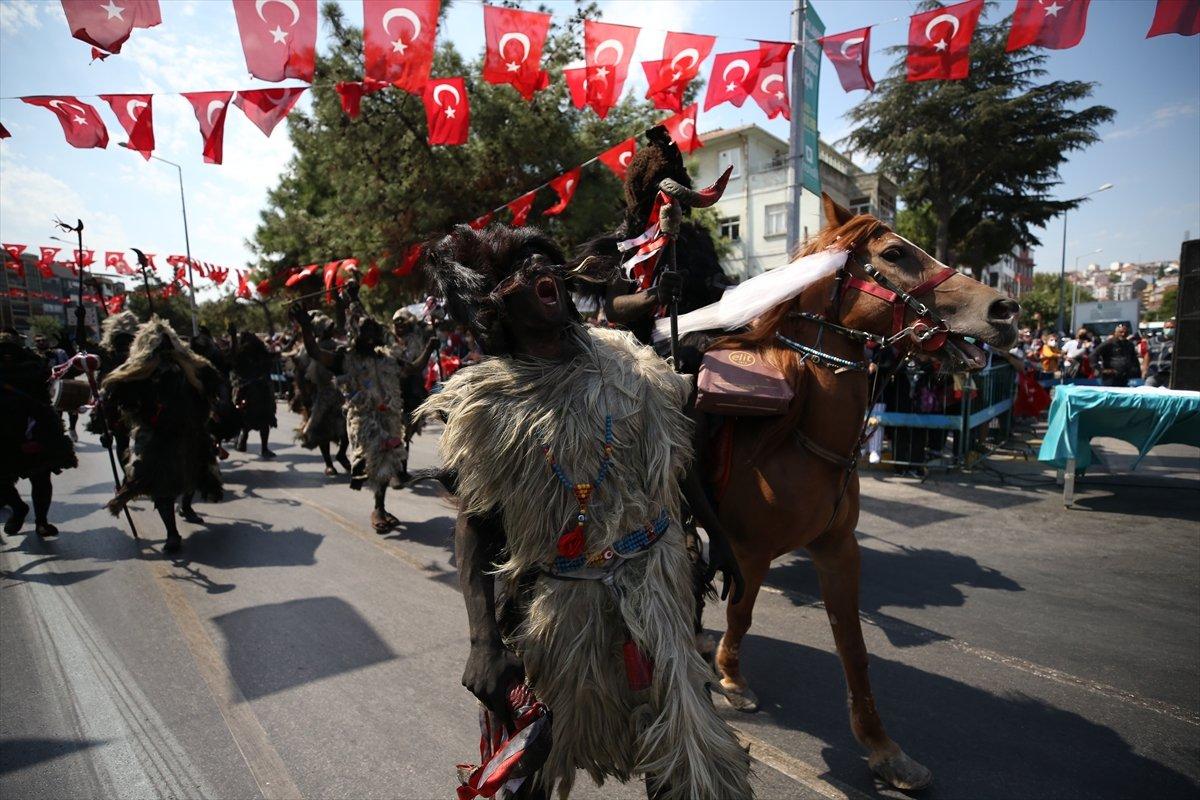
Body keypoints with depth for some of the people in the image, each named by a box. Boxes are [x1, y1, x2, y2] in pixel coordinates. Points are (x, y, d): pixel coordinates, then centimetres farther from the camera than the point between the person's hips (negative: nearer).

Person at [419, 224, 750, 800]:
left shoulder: (626, 361, -5)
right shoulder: (485, 403, -11)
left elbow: (677, 456, 6)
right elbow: (474, 526, -8)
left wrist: (716, 535, 11)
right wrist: (483, 641, -14)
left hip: (657, 582, 2)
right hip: (558, 603, -1)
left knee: (679, 740, 14)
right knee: (540, 753, 20)